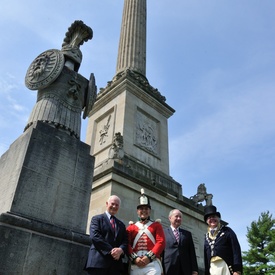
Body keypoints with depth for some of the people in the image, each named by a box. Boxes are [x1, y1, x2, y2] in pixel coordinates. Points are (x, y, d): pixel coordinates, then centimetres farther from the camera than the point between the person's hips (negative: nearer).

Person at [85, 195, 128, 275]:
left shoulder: (121, 225, 23)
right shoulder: (97, 219, 7)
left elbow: (125, 242, 12)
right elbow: (95, 237, -9)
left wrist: (120, 250, -12)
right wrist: (111, 251, -15)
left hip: (115, 263, 5)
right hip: (98, 261, -4)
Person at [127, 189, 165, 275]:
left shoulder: (156, 225, 13)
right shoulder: (131, 227, 16)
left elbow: (161, 242, 0)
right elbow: (128, 244, 6)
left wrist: (149, 257, -11)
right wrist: (134, 258, -11)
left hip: (153, 263, -1)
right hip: (135, 264, 2)